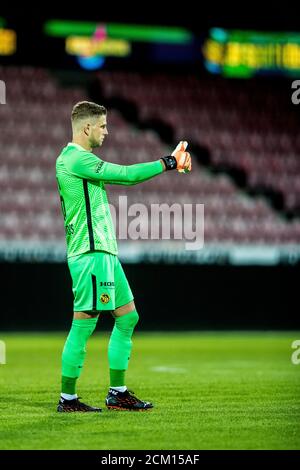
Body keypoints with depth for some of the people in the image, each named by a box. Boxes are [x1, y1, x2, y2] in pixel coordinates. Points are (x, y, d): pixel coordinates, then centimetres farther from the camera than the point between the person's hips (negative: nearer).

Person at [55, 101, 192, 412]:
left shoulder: (76, 159, 20)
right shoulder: (76, 159, -14)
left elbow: (122, 177, 23)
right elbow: (127, 174, -16)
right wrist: (168, 163, -7)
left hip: (105, 251, 11)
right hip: (90, 253, -11)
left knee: (128, 316, 12)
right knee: (84, 323, -8)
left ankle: (117, 393, 17)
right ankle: (67, 398, -2)